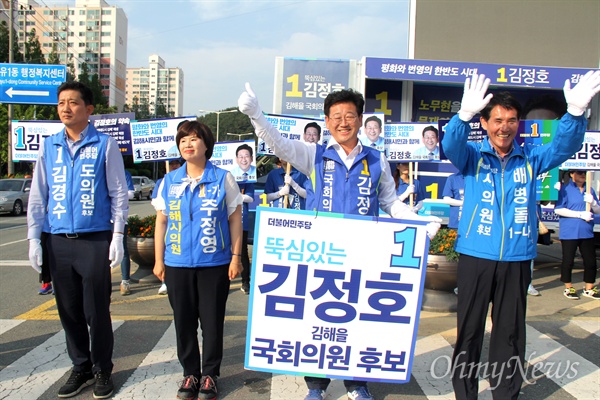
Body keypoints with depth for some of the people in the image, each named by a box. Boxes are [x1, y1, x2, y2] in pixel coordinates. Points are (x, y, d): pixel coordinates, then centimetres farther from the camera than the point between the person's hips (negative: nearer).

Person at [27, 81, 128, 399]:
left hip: (95, 240, -4)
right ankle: (80, 368, 27)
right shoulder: (48, 146, 10)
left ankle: (102, 370, 19)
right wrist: (34, 238, 6)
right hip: (58, 241, 4)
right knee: (68, 310, 11)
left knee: (97, 310, 2)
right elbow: (37, 195, 12)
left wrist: (117, 236, -7)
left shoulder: (105, 145, -1)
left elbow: (118, 193, -1)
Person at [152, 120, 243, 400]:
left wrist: (236, 256, -4)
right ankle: (190, 373, 27)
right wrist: (159, 260, 6)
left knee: (212, 322, 5)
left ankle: (210, 375, 22)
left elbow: (235, 219, 1)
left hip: (214, 263, -2)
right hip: (177, 263, 3)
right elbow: (161, 222, 10)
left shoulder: (223, 178, -1)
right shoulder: (169, 181, 6)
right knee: (184, 322, 10)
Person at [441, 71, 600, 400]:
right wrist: (465, 113, -41)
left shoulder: (530, 158, 7)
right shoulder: (472, 156, 0)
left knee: (511, 331, 12)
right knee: (469, 328, 7)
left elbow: (564, 147, -8)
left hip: (517, 259, 2)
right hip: (475, 256, -2)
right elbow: (450, 145, -20)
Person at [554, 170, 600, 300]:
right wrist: (580, 214, -15)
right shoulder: (565, 189, -4)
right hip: (569, 232, -5)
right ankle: (568, 288, 19)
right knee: (568, 261, 5)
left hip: (586, 232, 5)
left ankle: (589, 289, 23)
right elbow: (558, 210, -13)